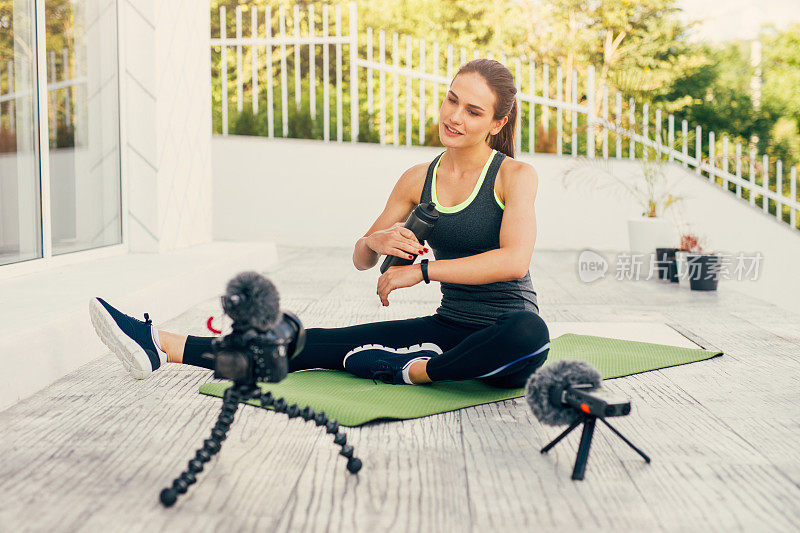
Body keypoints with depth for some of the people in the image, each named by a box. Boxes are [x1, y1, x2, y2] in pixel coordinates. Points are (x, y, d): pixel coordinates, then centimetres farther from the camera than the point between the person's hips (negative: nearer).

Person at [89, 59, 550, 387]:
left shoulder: (516, 175, -8)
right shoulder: (419, 179, 7)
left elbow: (514, 260, -25)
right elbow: (360, 259, 10)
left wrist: (423, 269, -24)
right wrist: (377, 242, -15)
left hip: (501, 342, -4)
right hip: (449, 326, 4)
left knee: (529, 333, -42)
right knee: (327, 344, -9)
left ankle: (411, 371, -21)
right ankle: (162, 346, -16)